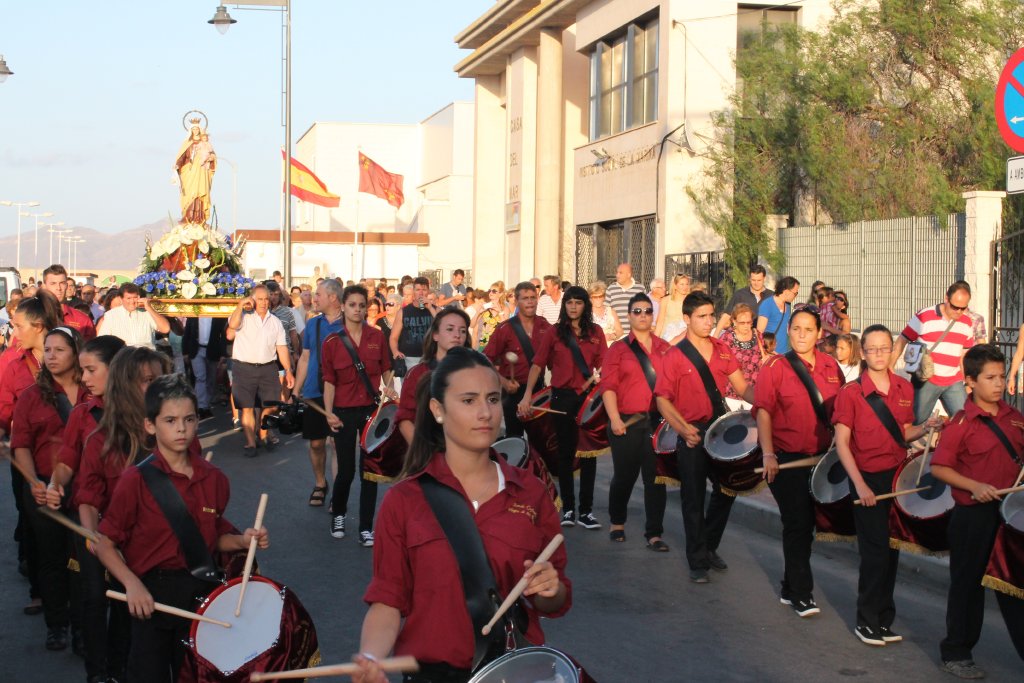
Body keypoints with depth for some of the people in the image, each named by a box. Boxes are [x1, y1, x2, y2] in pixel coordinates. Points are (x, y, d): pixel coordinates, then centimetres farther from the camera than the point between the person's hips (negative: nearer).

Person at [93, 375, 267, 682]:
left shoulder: (213, 479, 2)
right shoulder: (136, 481, -11)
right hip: (152, 594, -4)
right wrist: (132, 584, -21)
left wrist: (242, 541, -5)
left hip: (201, 590, 4)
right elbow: (105, 545, -8)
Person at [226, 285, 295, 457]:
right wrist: (241, 305, -18)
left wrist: (288, 371, 5)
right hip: (244, 368, -3)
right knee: (247, 407, -2)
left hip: (268, 368, 3)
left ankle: (264, 435, 29)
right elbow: (233, 325, -23)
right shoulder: (244, 316, 0)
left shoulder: (275, 321, 12)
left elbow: (282, 347, 10)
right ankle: (250, 443, 5)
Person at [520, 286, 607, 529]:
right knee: (565, 452, 5)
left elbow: (602, 364, 5)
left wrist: (594, 378, -16)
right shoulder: (555, 333, 4)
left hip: (588, 396, 1)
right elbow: (538, 364, 0)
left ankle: (586, 510, 3)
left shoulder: (595, 332, 8)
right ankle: (568, 508, 12)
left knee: (589, 452, -1)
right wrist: (527, 395, -9)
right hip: (562, 397, -1)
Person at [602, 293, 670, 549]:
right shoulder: (618, 349, 4)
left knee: (656, 478, -1)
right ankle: (617, 523, 30)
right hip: (627, 423, -1)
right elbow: (608, 386, -3)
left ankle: (654, 534, 5)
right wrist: (614, 419, -13)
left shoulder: (664, 348, 10)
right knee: (624, 475, 8)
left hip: (659, 422, 2)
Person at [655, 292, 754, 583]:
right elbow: (663, 400, -11)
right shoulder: (675, 356, -8)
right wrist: (684, 429, -24)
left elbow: (742, 387, 6)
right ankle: (697, 562, 16)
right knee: (694, 499, 4)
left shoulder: (722, 350, 5)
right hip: (692, 435, -5)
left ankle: (709, 547, 36)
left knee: (726, 490, 15)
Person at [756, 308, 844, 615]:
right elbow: (763, 411, -12)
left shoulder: (830, 366, 5)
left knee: (807, 523, 12)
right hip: (786, 458, -5)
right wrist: (768, 453, -21)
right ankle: (801, 594, 5)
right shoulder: (775, 367, -8)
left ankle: (790, 588, 26)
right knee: (797, 524, -3)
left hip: (821, 456, 5)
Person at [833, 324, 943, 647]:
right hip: (868, 480, -5)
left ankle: (884, 620, 20)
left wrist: (926, 428, -4)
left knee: (892, 549, 9)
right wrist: (860, 485, -16)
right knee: (876, 551, -4)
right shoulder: (850, 392, -8)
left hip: (898, 476, 5)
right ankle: (867, 622, 8)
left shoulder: (904, 389, 7)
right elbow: (842, 442, -9)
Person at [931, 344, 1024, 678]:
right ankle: (956, 653, 20)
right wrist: (975, 487, -23)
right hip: (973, 516, -4)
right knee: (968, 583, 7)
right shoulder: (962, 423, -11)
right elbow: (938, 467, -13)